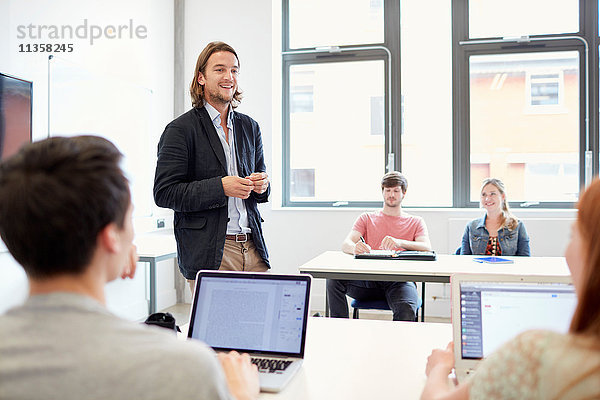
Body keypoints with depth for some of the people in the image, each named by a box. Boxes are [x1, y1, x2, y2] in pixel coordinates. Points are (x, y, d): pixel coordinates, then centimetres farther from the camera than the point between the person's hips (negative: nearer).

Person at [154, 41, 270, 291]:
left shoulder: (250, 127, 15)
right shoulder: (180, 130, -4)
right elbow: (164, 193, -10)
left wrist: (262, 185, -2)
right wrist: (220, 187, -20)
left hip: (253, 251, 5)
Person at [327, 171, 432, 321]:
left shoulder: (416, 222, 19)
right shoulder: (367, 218, 21)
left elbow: (426, 248, -1)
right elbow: (346, 244, 4)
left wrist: (399, 243, -23)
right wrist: (355, 248, -24)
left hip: (399, 280, -2)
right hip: (369, 279, 2)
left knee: (407, 310, -36)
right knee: (334, 279, -27)